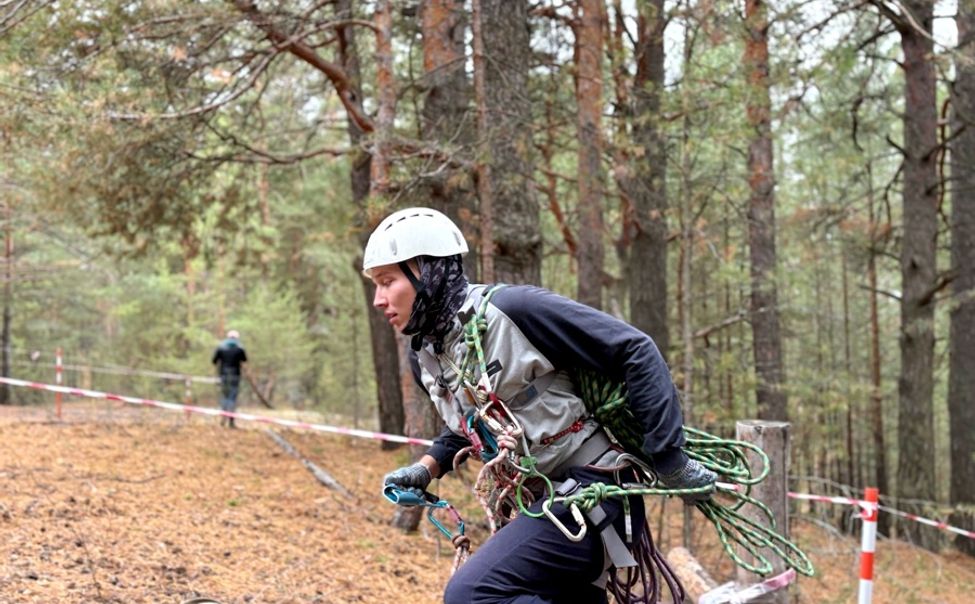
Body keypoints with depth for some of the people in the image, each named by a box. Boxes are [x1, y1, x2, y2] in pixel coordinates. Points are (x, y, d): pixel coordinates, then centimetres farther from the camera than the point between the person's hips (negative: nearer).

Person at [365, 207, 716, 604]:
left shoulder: (513, 310, -19)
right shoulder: (424, 356, 6)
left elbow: (636, 352, -17)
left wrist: (669, 459, -16)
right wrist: (426, 468, 6)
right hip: (539, 500, 9)